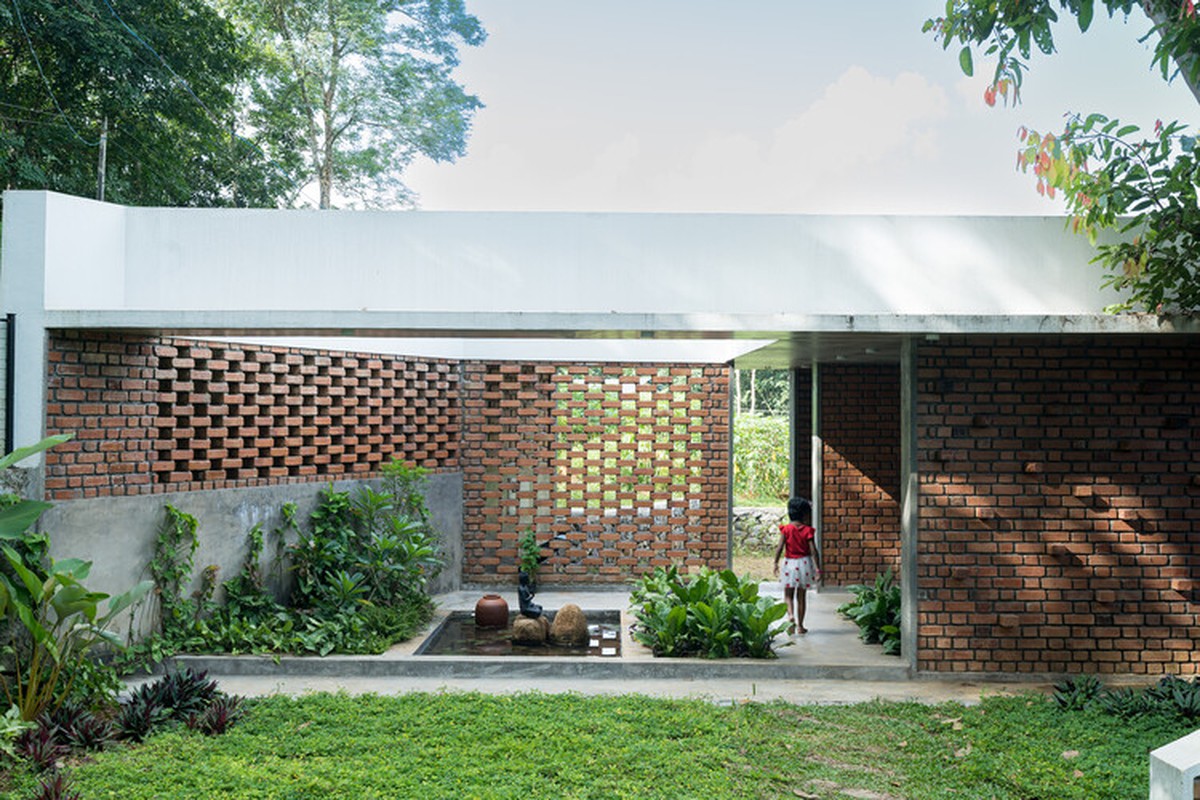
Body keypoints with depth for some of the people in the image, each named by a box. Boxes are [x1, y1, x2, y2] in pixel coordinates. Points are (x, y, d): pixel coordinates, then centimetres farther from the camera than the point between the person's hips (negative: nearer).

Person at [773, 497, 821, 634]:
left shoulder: (786, 529, -5)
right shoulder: (808, 530, -6)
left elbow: (780, 548, -10)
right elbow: (813, 551, -9)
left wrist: (776, 563, -2)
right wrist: (818, 568, -5)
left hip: (790, 563, 0)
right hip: (804, 563, 0)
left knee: (788, 594, 10)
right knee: (802, 596, 11)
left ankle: (791, 615, -17)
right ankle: (800, 625, 14)